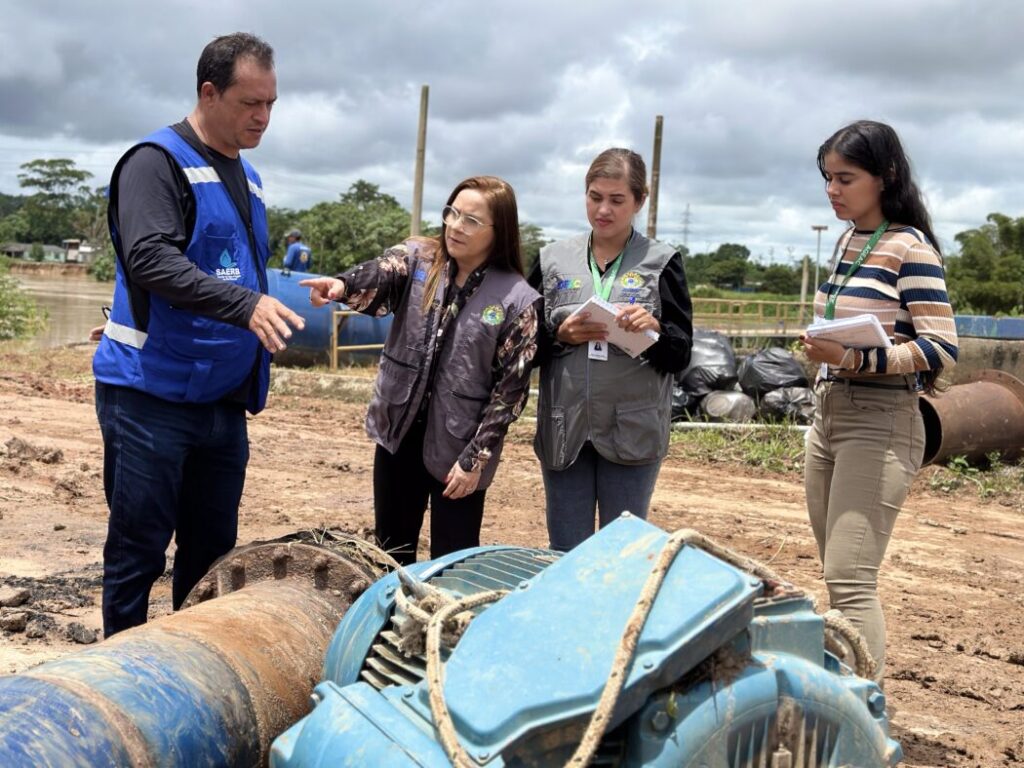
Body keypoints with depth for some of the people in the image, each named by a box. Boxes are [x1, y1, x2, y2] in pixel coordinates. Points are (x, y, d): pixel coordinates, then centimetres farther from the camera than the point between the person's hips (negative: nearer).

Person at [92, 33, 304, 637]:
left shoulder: (247, 178, 16)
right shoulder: (157, 161, -8)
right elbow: (150, 259, -23)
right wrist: (244, 304, -35)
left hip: (224, 400, 7)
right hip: (152, 396, -7)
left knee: (213, 551, 12)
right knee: (139, 551, 1)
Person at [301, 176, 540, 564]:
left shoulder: (518, 300, -10)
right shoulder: (417, 259, -1)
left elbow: (511, 389, -9)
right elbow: (380, 275, -23)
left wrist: (475, 458, -12)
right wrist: (343, 285, -46)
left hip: (456, 447, -3)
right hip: (399, 432, 4)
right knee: (391, 552, 17)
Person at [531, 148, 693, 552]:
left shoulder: (662, 262, 2)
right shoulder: (553, 259, 7)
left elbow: (681, 355, 1)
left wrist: (654, 330, -19)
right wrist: (561, 334, -10)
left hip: (633, 432, -2)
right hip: (564, 428, 2)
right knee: (564, 556, 10)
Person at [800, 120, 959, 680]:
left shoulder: (909, 248, -11)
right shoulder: (847, 241, 12)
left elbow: (942, 349, -17)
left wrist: (855, 359, -27)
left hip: (879, 425, -8)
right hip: (829, 417, 8)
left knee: (850, 580, -12)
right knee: (839, 575, 13)